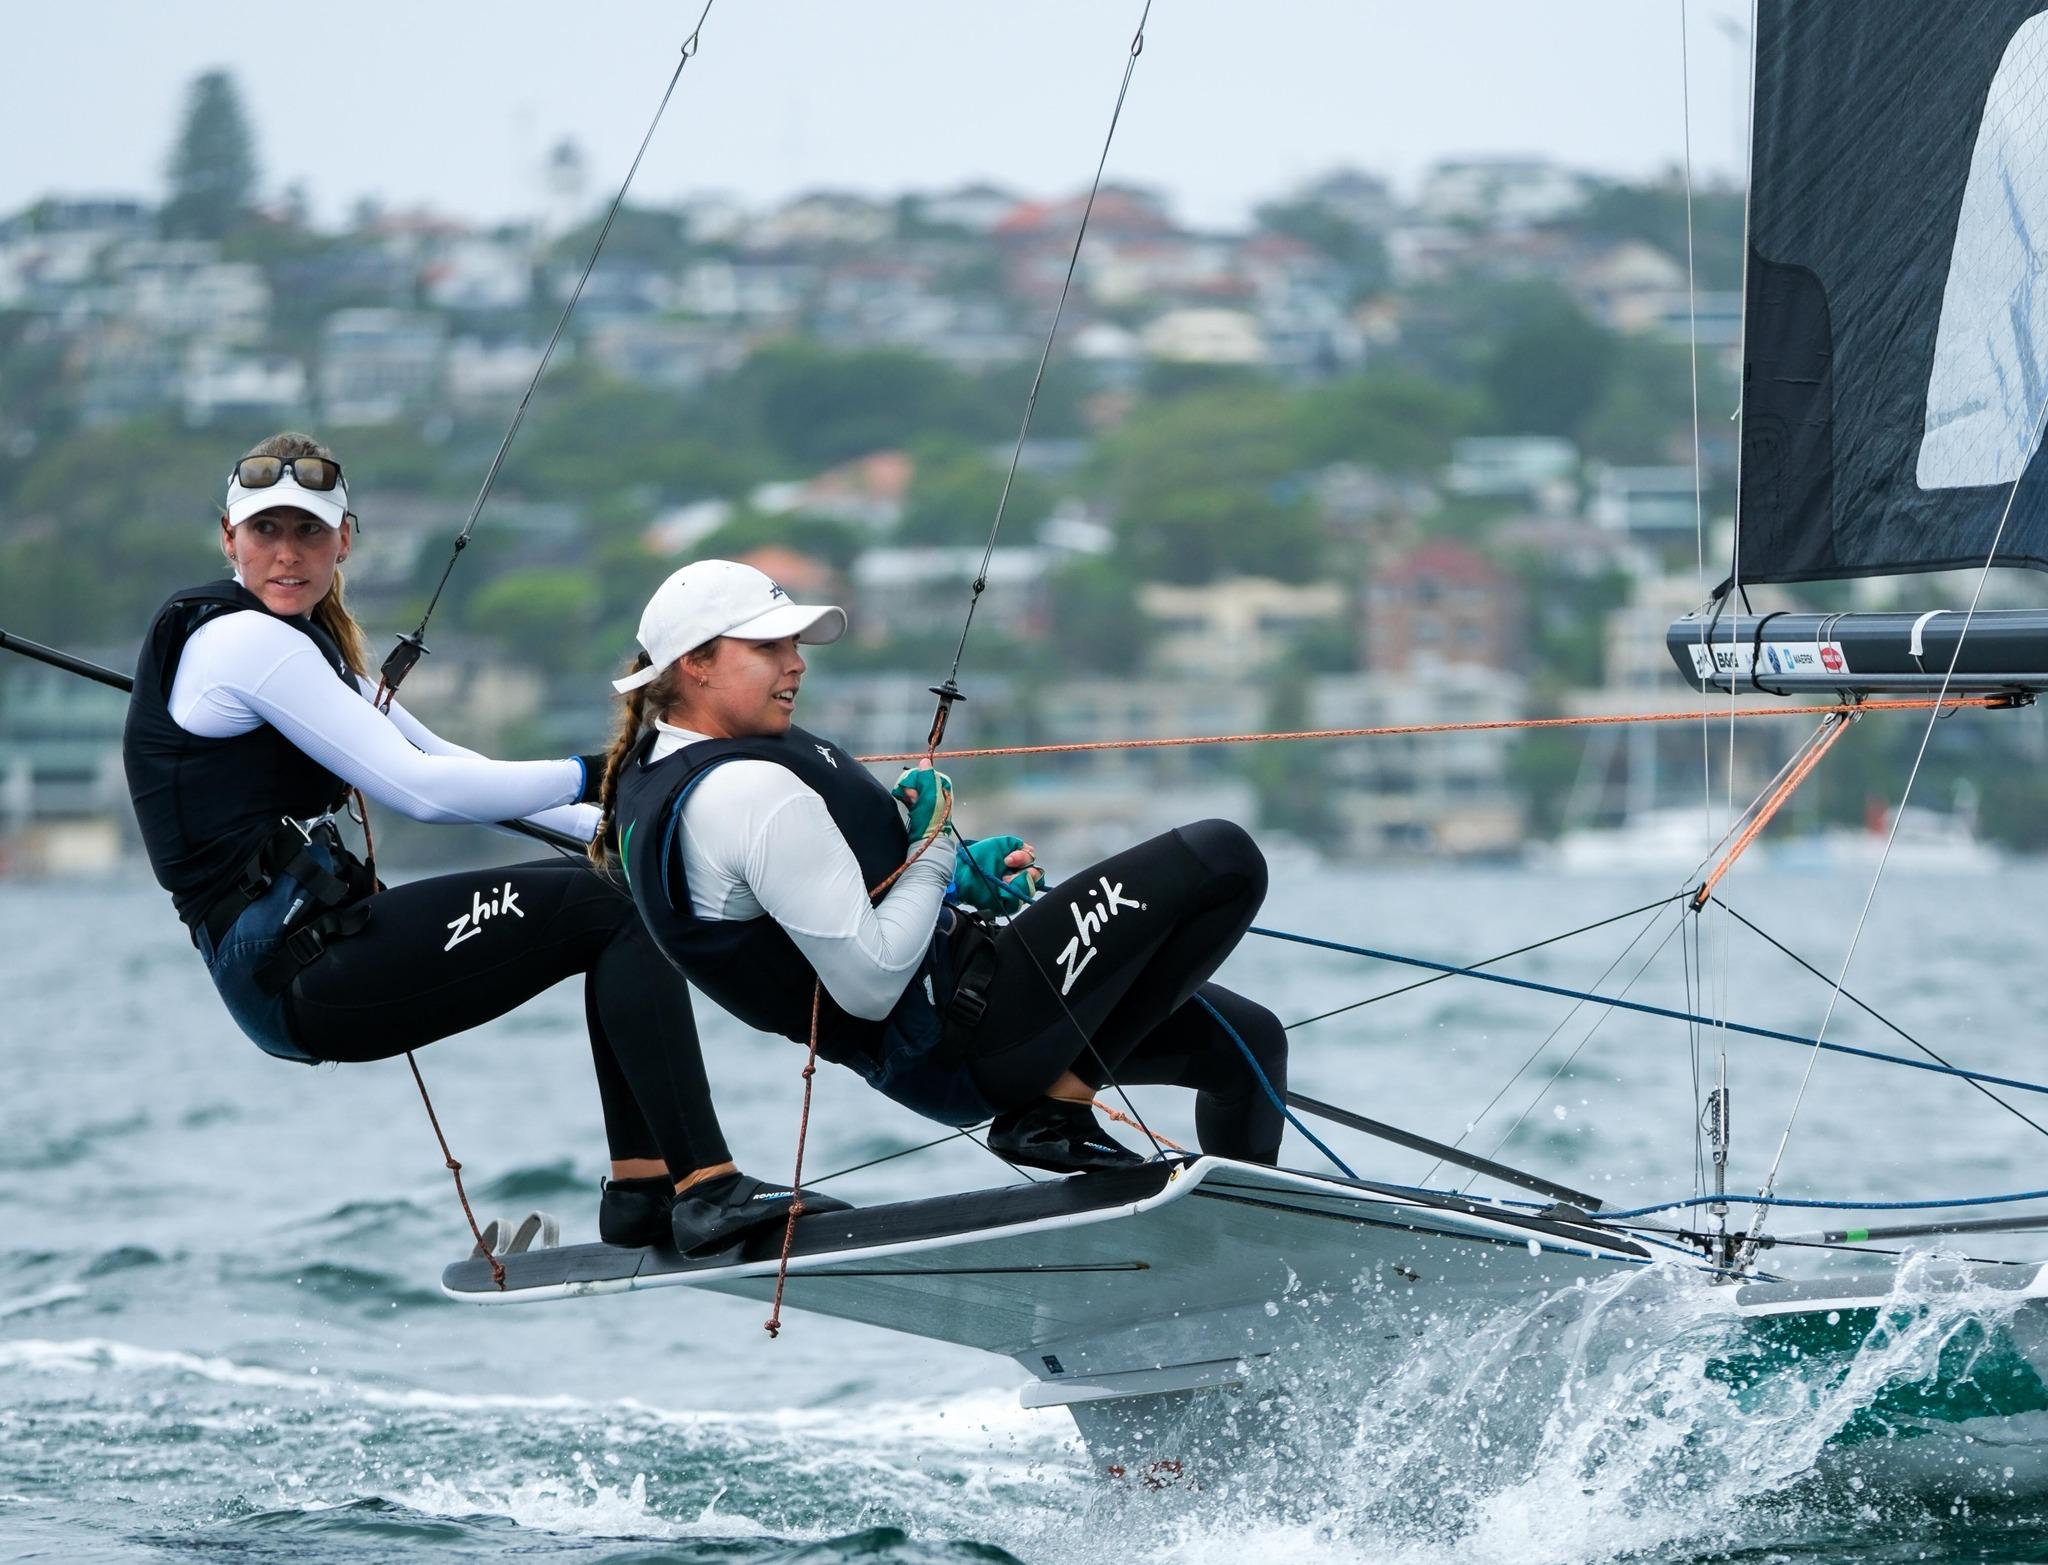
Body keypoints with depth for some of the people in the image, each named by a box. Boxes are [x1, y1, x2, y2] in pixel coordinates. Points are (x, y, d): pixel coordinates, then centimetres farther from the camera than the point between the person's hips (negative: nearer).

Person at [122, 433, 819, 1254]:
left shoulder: (301, 646, 20)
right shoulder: (246, 639, -13)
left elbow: (442, 758, 20)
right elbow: (415, 788, -18)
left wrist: (610, 826, 12)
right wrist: (589, 779, -9)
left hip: (297, 957, 10)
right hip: (296, 969, -10)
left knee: (620, 883, 14)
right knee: (615, 909, -11)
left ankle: (642, 1186, 7)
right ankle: (706, 1188, -17)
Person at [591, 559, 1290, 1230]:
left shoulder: (654, 772, 8)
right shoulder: (753, 793, -25)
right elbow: (870, 987, -27)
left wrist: (962, 871, 6)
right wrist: (936, 853, -12)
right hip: (957, 1040, -11)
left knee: (1249, 1035, 15)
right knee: (1223, 860, -17)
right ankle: (1061, 1100, -9)